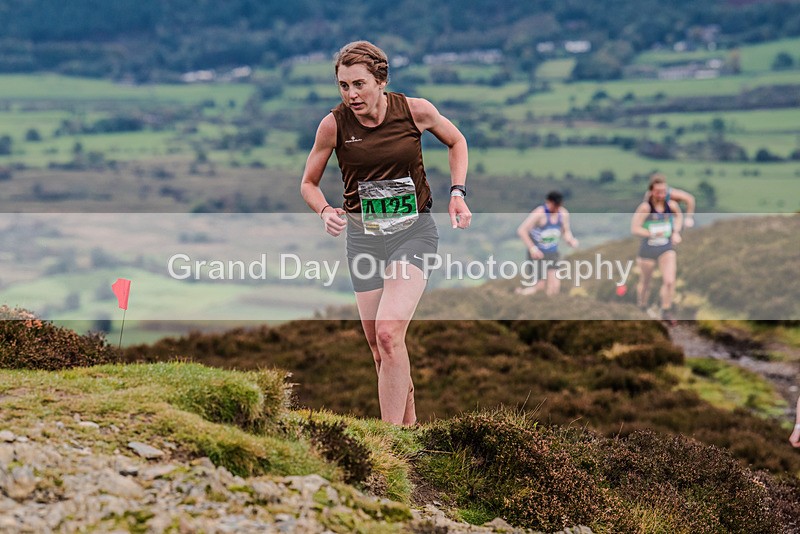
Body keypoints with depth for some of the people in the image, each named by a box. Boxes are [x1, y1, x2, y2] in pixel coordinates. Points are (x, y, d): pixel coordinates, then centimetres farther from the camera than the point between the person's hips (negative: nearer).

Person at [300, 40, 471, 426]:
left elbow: (456, 141, 13)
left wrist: (457, 193, 1)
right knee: (380, 350, 6)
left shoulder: (415, 110, -8)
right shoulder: (334, 124, -7)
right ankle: (409, 425, 28)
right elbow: (308, 183, 6)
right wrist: (325, 211, -15)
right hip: (363, 235, 2)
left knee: (388, 332, -21)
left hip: (413, 231, -2)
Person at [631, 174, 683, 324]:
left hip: (667, 248, 2)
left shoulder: (671, 205, -5)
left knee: (669, 281, -12)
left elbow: (679, 216, 19)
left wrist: (676, 232, 5)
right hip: (648, 249, -2)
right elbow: (634, 228, -20)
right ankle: (641, 309, 37)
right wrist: (652, 234, -28)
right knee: (645, 282, 13)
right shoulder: (646, 207, -18)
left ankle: (666, 311, 6)